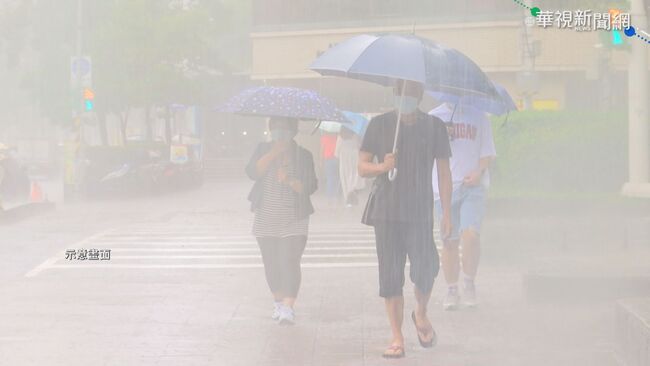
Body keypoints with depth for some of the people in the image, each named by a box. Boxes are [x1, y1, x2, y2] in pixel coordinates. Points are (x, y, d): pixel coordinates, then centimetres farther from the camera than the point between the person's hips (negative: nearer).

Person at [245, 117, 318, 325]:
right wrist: (274, 153, -15)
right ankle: (278, 301, 24)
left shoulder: (303, 155, 2)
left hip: (294, 221, -2)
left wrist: (290, 181, -22)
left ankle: (287, 308, -17)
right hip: (266, 220, 2)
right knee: (271, 263, 7)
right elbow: (253, 172, -9)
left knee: (290, 262, -13)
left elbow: (311, 186, -5)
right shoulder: (263, 150, 8)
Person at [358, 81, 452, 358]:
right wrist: (382, 166, -14)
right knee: (390, 275, 0)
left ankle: (421, 314, 21)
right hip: (386, 212, 1)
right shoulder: (380, 124, 7)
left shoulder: (434, 126, 7)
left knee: (424, 270, -10)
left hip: (420, 212, -1)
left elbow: (443, 172, 7)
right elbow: (362, 167, 7)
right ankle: (397, 338, 8)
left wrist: (446, 212, 0)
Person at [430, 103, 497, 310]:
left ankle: (469, 282, -2)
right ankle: (452, 291, 14)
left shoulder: (478, 118, 12)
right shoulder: (434, 118, 11)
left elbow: (487, 153, 11)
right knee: (449, 241, 2)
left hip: (473, 187, 0)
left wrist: (479, 171, -8)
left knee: (471, 234, -19)